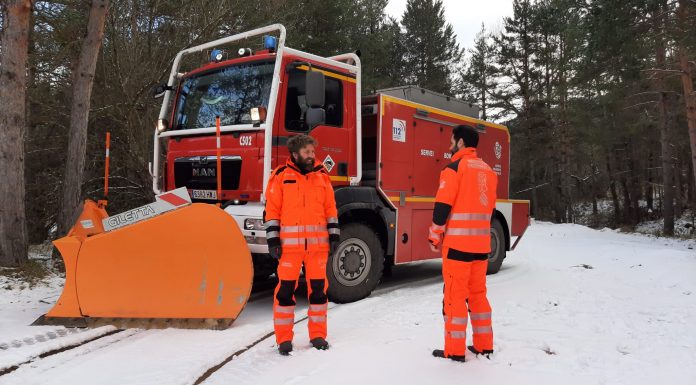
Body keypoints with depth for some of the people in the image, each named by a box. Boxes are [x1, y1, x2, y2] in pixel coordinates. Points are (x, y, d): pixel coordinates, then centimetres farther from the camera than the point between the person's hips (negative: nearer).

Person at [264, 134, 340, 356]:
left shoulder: (322, 175, 10)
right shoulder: (281, 176, 1)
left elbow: (331, 208, 13)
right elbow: (272, 210, 0)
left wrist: (334, 236, 7)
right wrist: (273, 240, -6)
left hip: (318, 243, 3)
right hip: (290, 243, -3)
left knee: (318, 288, 8)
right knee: (286, 288, 0)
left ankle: (318, 334, 21)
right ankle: (284, 338, 11)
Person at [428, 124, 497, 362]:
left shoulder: (455, 167, -9)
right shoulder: (488, 170, 13)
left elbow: (443, 206, -13)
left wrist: (434, 237, -4)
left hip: (458, 243, -7)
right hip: (482, 243, 7)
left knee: (455, 295, 0)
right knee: (478, 292, 15)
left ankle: (455, 350, 4)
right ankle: (484, 346, 21)